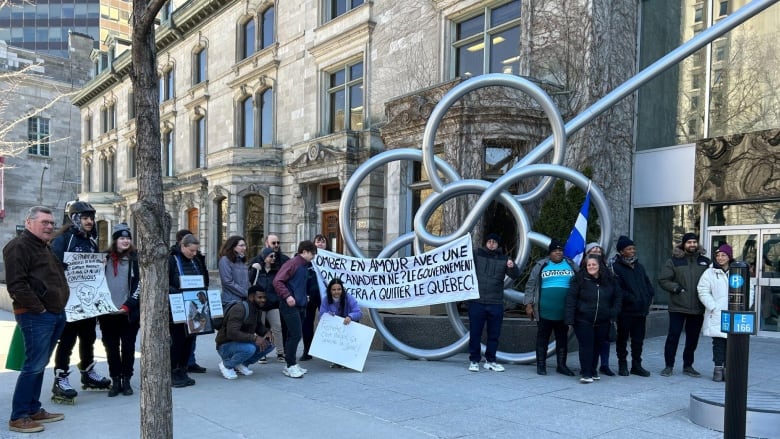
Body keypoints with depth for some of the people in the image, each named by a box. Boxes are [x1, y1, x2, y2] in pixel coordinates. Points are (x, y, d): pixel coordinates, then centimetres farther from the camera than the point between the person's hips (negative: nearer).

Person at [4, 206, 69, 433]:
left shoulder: (45, 247, 20)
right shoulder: (18, 246, -10)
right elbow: (16, 284, -19)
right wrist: (38, 308, -18)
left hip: (55, 314, 9)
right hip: (36, 316, -9)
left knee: (39, 365, 14)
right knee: (33, 365, -8)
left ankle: (34, 410, 22)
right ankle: (18, 417, 1)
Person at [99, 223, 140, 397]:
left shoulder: (136, 259, 0)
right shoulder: (105, 257, 8)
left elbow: (140, 284, -5)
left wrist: (127, 305, -13)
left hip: (129, 312, -2)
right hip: (108, 312, 2)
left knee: (128, 347, 4)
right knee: (111, 348, 6)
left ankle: (126, 381, 15)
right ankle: (115, 381, 16)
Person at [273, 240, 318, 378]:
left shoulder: (305, 266, 14)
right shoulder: (292, 263, -12)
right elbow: (277, 281, -18)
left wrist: (305, 297, 13)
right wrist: (287, 296, -24)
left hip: (300, 305, 9)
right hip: (290, 305, -9)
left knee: (293, 335, 12)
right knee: (295, 335, -9)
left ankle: (291, 365, 19)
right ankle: (291, 366, -1)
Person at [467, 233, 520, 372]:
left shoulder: (504, 259, 6)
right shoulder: (476, 255, 2)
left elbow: (515, 275, -2)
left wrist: (512, 267, -23)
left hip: (496, 304, 2)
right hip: (477, 302, -2)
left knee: (494, 334, 9)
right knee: (475, 333, 4)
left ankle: (490, 361, 23)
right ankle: (474, 360, 16)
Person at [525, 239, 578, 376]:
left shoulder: (571, 265, 6)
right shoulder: (541, 265, 1)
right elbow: (530, 286, 2)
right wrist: (529, 304, -4)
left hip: (564, 312, 2)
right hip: (545, 312, -2)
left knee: (562, 339, 11)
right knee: (542, 339, 6)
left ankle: (562, 365, 21)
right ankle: (541, 365, 15)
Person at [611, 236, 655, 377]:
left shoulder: (639, 267, 16)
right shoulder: (616, 267, -8)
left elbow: (648, 285, 19)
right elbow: (618, 290, -16)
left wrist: (648, 299, 3)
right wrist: (632, 299, -17)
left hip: (641, 311, 6)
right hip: (625, 311, -6)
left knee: (638, 340, 11)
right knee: (622, 339, 5)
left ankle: (636, 365, 21)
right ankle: (622, 365, 15)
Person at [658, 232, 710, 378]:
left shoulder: (705, 262, 8)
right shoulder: (674, 261, -1)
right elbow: (663, 280, -3)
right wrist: (676, 288, -15)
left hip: (697, 308, 3)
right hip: (678, 307, -3)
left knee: (693, 338, 11)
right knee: (673, 336, 0)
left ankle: (688, 366, 24)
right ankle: (669, 366, 10)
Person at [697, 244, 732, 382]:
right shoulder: (710, 273, 1)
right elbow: (703, 292, -3)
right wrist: (713, 307, -11)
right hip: (716, 315, -2)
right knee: (718, 342, 0)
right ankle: (718, 369, 9)